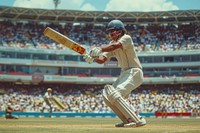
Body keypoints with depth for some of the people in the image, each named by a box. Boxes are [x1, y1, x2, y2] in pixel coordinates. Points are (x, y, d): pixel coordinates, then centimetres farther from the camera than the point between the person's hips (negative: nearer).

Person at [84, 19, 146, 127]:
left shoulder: (126, 38, -10)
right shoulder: (111, 44, 13)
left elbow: (115, 46, -32)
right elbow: (102, 60, 3)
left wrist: (99, 49, -45)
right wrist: (93, 58, -19)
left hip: (134, 73, -9)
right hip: (124, 74, 9)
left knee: (114, 94, -24)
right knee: (107, 95, 4)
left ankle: (137, 120, -22)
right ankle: (128, 120, 6)